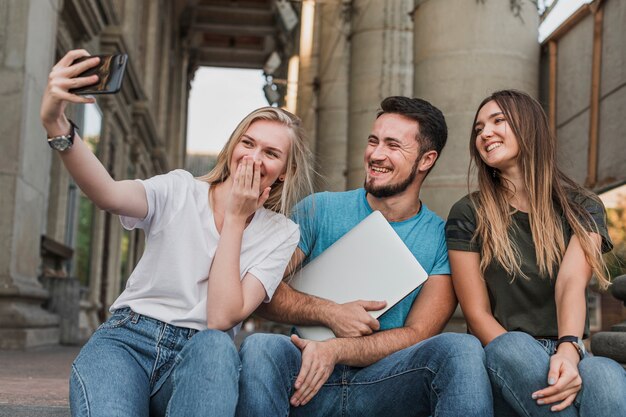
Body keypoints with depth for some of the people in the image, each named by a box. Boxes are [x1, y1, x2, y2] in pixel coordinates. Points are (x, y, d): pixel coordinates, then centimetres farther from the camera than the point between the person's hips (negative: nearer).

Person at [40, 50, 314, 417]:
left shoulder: (281, 234, 4)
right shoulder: (180, 191, 4)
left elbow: (222, 318, -10)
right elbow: (108, 195, -20)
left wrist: (235, 219, -8)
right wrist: (57, 125, -36)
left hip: (200, 359, 1)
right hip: (127, 340, -1)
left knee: (214, 345, -36)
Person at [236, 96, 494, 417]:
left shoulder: (443, 239, 5)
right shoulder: (319, 210, 6)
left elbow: (417, 333, -4)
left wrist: (336, 350, -20)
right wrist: (329, 313, -16)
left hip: (386, 385, 0)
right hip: (307, 379, 0)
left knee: (461, 349, -29)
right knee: (259, 347, -33)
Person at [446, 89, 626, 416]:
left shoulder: (583, 209, 10)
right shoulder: (467, 215, 6)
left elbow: (571, 284, -10)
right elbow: (477, 314, -2)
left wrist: (568, 351, -31)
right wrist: (528, 366, -20)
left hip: (567, 357, 0)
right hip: (504, 364, 0)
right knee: (512, 347, -37)